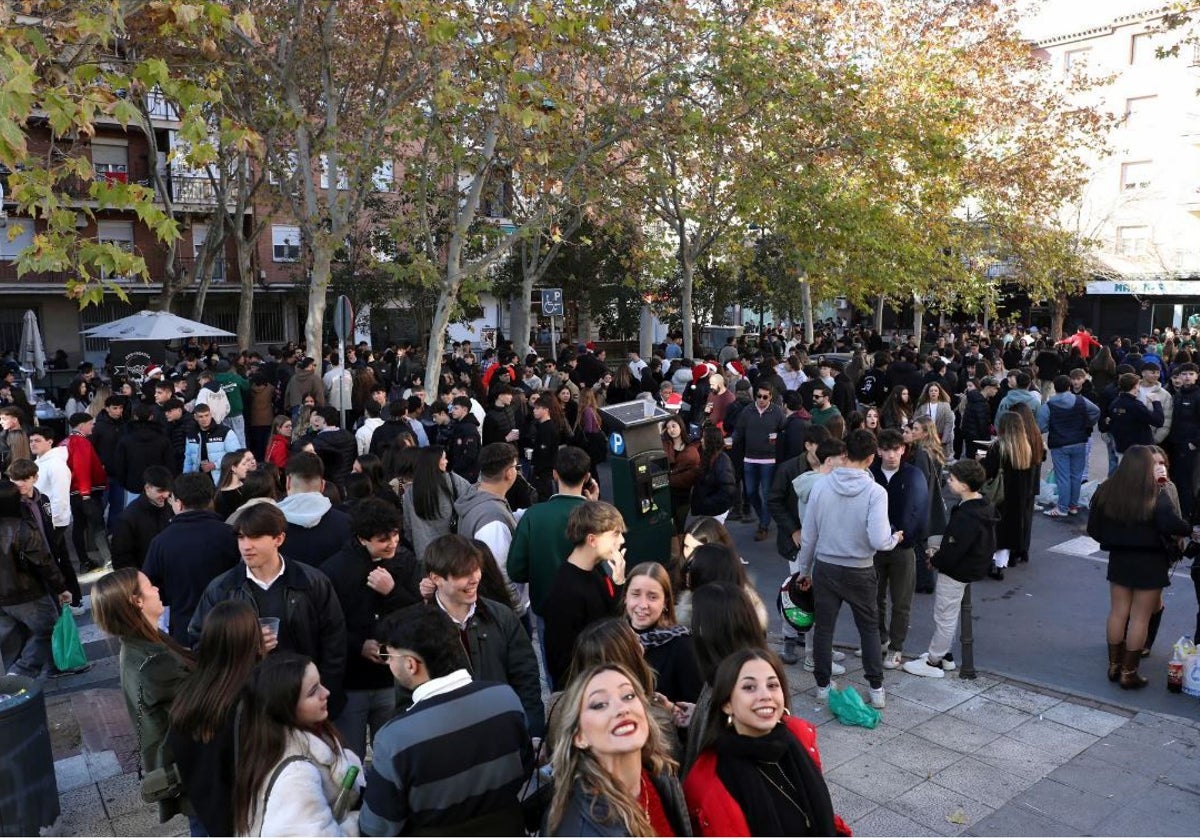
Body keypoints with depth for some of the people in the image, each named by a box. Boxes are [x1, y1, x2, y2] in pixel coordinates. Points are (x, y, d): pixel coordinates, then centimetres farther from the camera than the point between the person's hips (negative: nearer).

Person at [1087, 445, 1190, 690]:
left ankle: (1114, 666, 26)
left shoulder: (1106, 491, -6)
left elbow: (1093, 528, -1)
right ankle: (1129, 673, 13)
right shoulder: (1156, 497, -18)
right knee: (1140, 618, 6)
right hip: (1150, 564, -4)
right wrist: (1189, 529, -7)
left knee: (1117, 613, 15)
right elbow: (1175, 525, -28)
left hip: (1119, 560, 4)